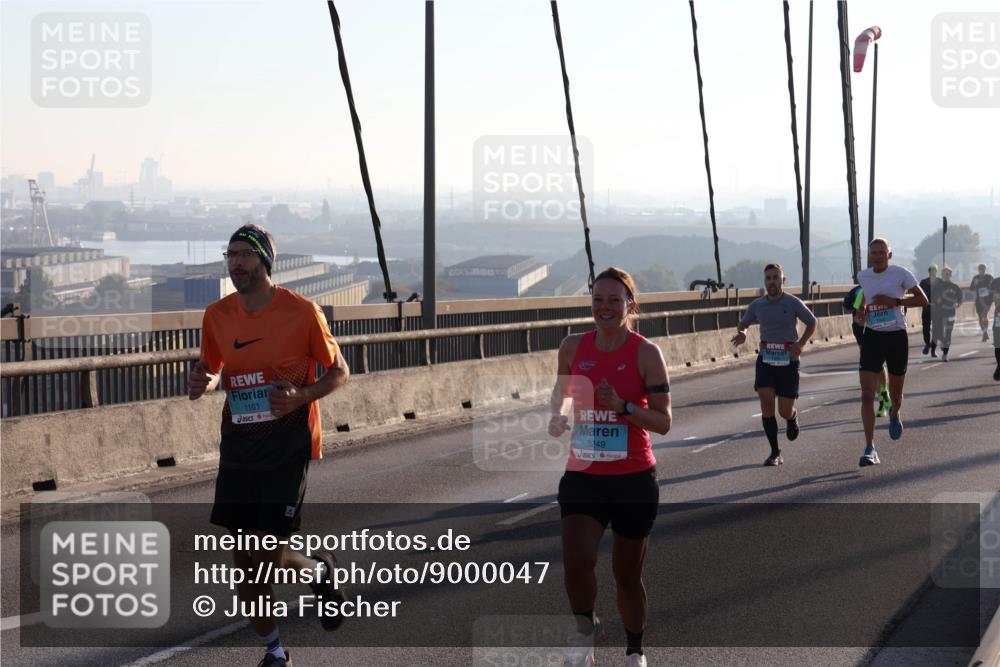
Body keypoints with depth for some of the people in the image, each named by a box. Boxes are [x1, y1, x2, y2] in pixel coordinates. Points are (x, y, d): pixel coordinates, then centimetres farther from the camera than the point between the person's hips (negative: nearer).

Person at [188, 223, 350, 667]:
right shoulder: (217, 315, 3)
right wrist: (204, 384, -5)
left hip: (288, 447, -4)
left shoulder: (301, 311, -9)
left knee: (267, 558, -10)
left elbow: (339, 372, -1)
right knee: (243, 560, 4)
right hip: (238, 446, 4)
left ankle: (317, 571, 24)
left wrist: (301, 396, -19)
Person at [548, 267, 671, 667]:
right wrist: (556, 416, 0)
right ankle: (587, 631, 10)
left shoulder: (646, 354, -9)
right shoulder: (572, 347, 0)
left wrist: (623, 406, -25)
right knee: (576, 562, -20)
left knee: (627, 575, 11)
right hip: (582, 475, 2)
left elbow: (663, 422, -9)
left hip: (634, 480, -1)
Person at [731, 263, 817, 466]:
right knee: (766, 400, -17)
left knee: (785, 411, -3)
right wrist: (742, 333, -8)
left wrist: (800, 344, -8)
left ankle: (792, 417, 39)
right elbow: (743, 323, 16)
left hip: (788, 360, -2)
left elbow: (812, 323, 7)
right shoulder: (757, 305, 0)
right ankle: (775, 453, -7)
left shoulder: (793, 303, -7)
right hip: (765, 360, 2)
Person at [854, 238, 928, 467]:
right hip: (872, 337, 2)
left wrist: (895, 301, -18)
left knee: (895, 394, 14)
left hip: (897, 337, -2)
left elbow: (922, 300, -7)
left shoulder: (900, 274, -7)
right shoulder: (863, 277, 4)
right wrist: (860, 314, 3)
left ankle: (894, 415, 52)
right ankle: (870, 449, -12)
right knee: (867, 395, -12)